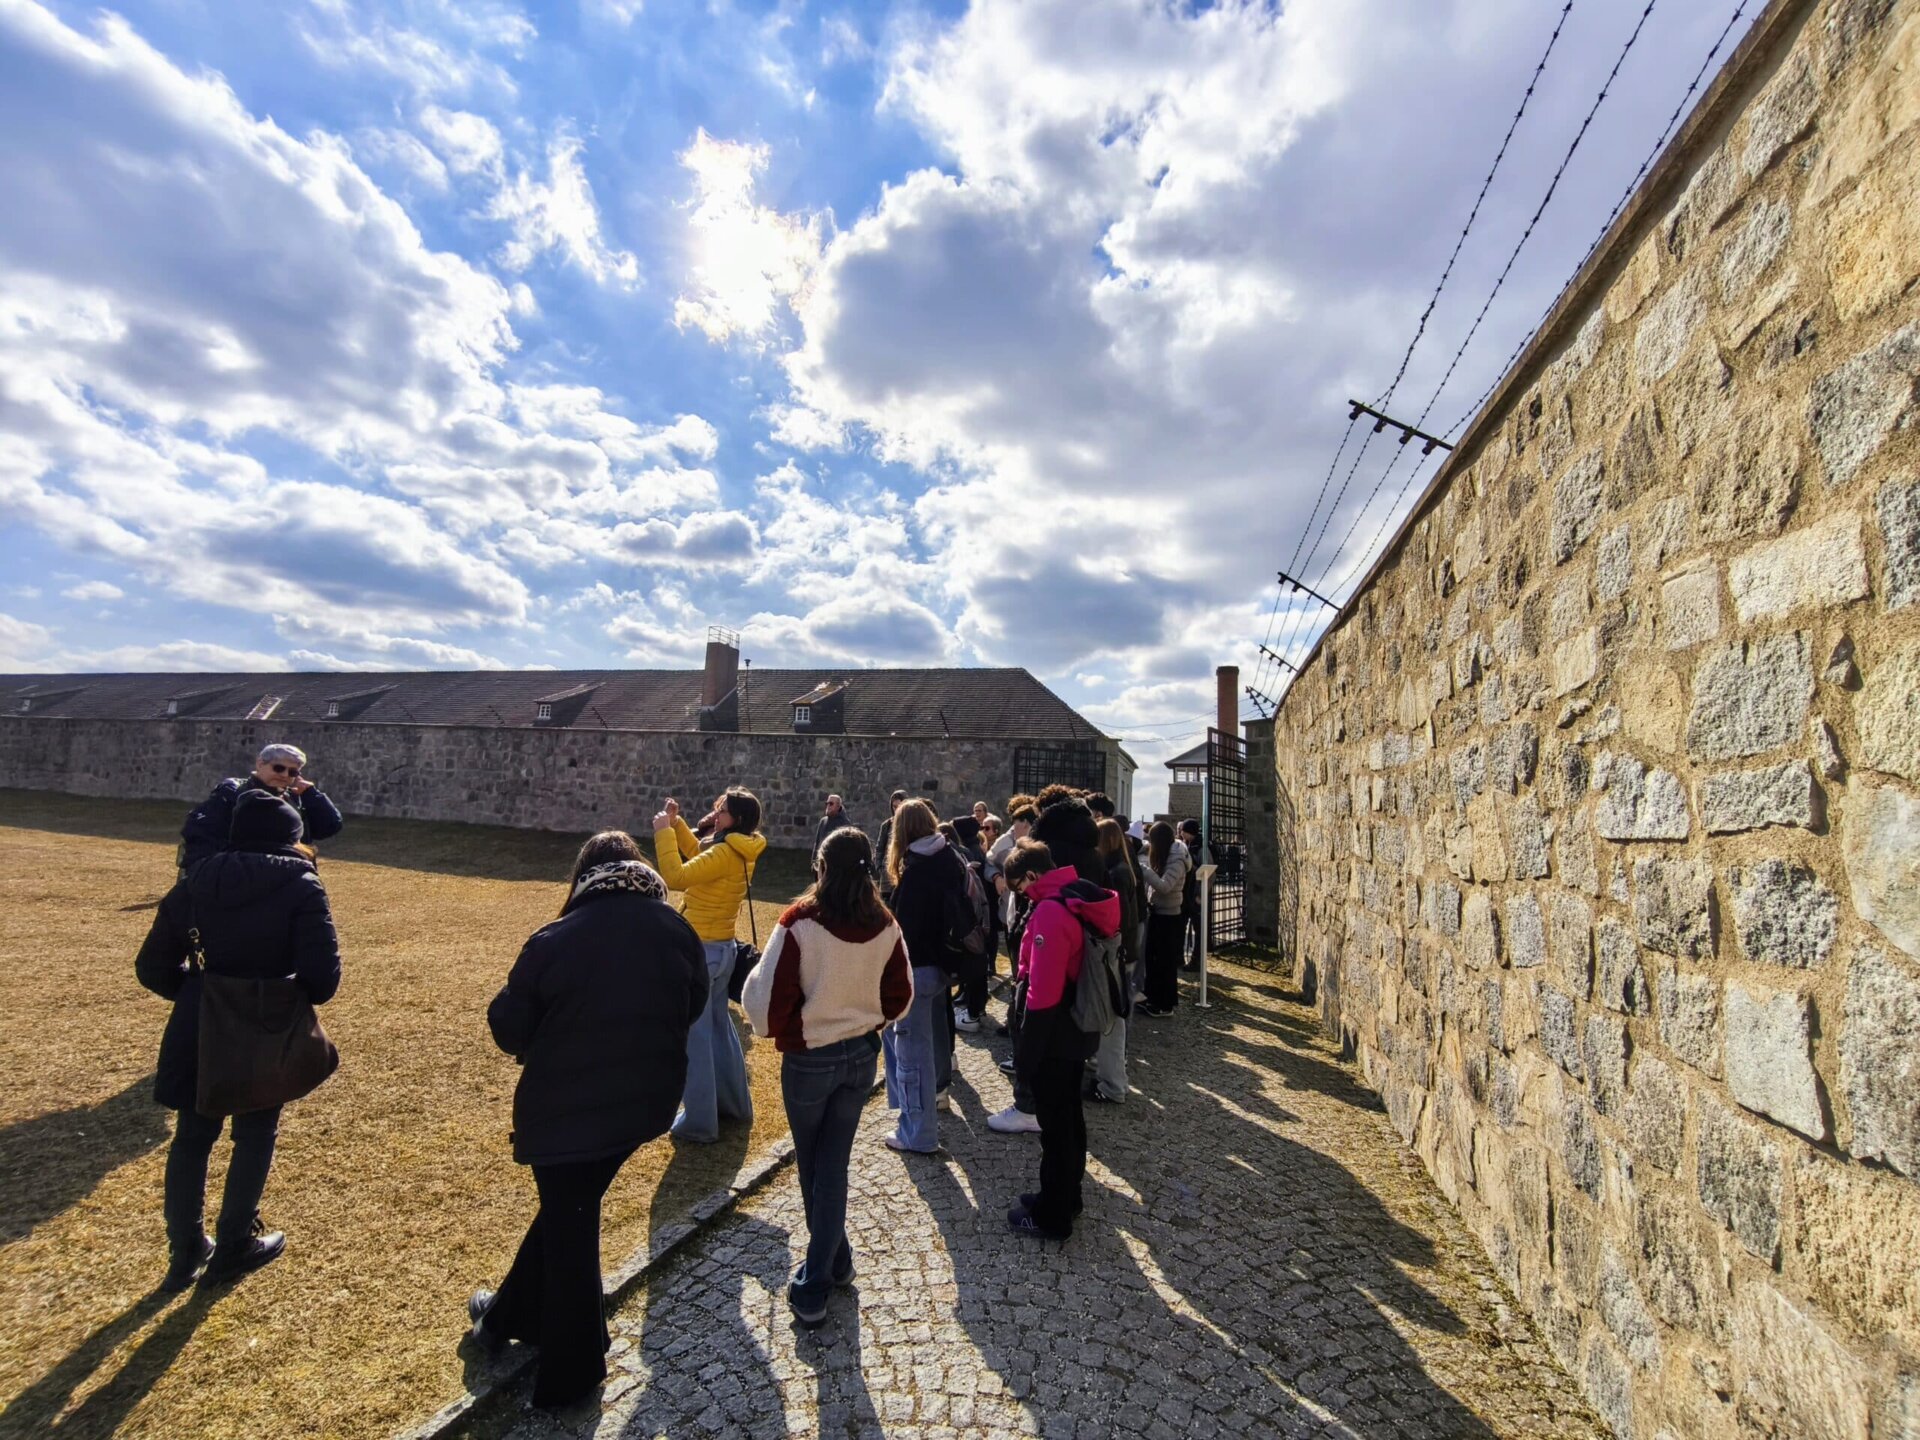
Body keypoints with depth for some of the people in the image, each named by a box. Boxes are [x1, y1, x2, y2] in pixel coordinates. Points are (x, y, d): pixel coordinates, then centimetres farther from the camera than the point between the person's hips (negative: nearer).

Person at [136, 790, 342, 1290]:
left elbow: (153, 967, 3)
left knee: (192, 1136, 22)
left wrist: (200, 993, 17)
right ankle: (233, 1247, 30)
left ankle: (185, 1251, 34)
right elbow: (323, 977, -19)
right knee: (255, 1135, 17)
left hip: (198, 1029, 4)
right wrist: (291, 997, 3)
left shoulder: (198, 880, 0)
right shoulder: (301, 887, -14)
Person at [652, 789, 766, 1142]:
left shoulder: (725, 854, -23)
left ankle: (699, 1122, 13)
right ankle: (734, 1102, 35)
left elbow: (675, 877, -29)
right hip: (722, 947, 9)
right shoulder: (740, 851, 4)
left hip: (701, 951, -9)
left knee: (694, 1037, 3)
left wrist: (663, 832, -21)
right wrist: (676, 823, 9)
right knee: (720, 1027, 22)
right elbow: (697, 854, 19)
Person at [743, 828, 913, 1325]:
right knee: (833, 1167, 17)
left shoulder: (799, 923, -22)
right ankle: (818, 1279, 23)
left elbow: (770, 997, -17)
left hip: (808, 1059, -3)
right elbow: (900, 996, 1)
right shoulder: (884, 927, -10)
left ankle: (834, 1261, 36)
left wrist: (777, 1031, 3)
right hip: (862, 1056, 3)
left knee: (812, 1167, 20)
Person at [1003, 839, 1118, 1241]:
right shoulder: (1080, 900, 4)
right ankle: (1066, 1195, 39)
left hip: (1053, 1038, -9)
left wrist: (1026, 1051, -19)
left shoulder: (1050, 911, -26)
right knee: (1069, 1116, 22)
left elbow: (1043, 992, -27)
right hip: (1077, 1031, 9)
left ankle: (1052, 1216, 22)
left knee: (1055, 1125, 6)